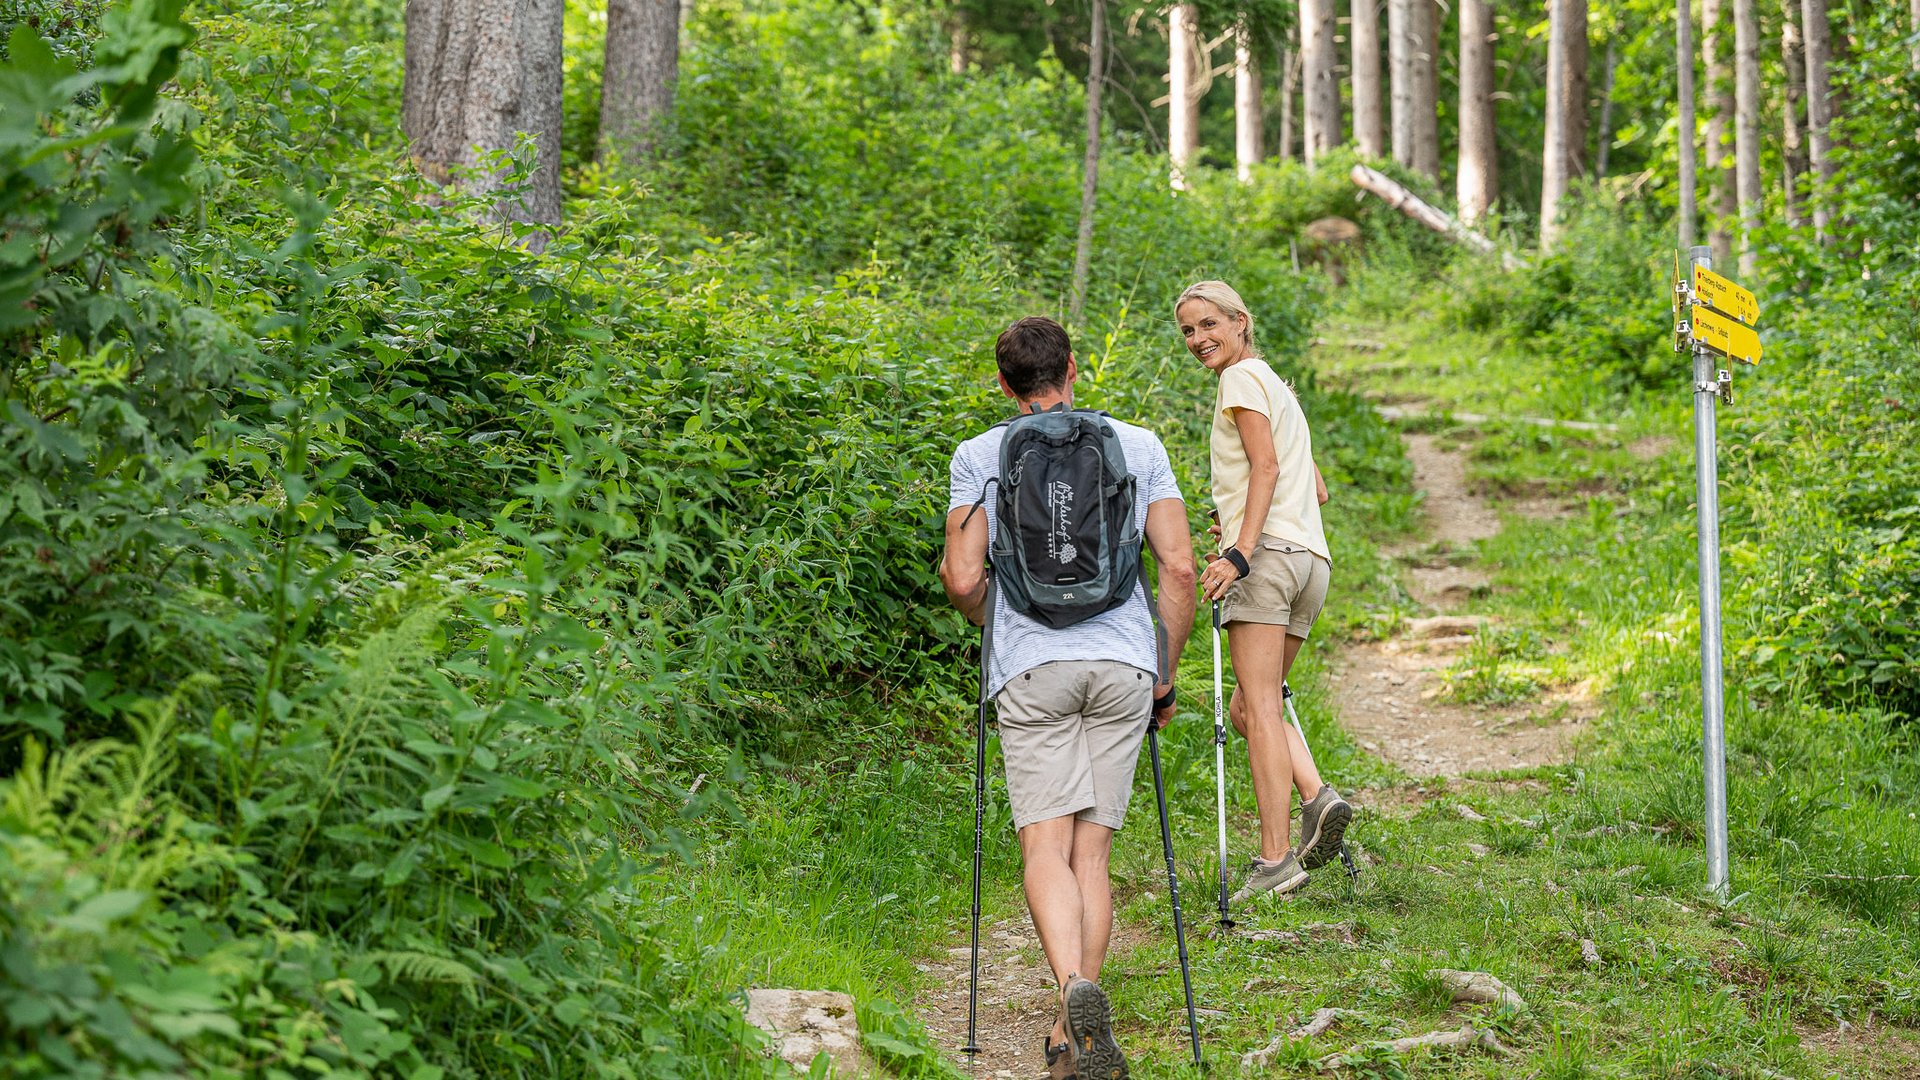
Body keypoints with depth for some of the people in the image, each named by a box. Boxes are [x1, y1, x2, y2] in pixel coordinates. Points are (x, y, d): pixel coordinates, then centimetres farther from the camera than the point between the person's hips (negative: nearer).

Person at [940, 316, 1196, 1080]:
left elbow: (962, 579, 0)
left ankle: (1076, 988, -29)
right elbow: (1179, 568, 5)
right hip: (1124, 662, 2)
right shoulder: (1139, 445, 10)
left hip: (1031, 667, -2)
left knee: (1045, 847, -3)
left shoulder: (979, 456, 6)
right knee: (1093, 851, 7)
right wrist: (1166, 674, 14)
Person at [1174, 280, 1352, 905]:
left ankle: (1275, 860, -17)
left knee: (1260, 709, -12)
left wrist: (1241, 550, -21)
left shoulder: (1242, 377, 1)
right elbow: (1316, 489, 29)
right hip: (1310, 558, 9)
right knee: (1248, 708, 12)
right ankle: (1318, 798, -9)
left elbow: (1266, 466, -13)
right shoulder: (1277, 386, 28)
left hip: (1267, 555, -9)